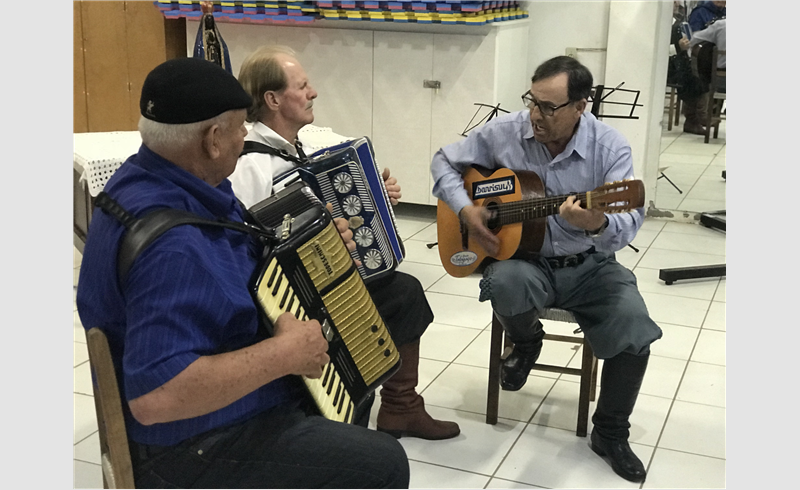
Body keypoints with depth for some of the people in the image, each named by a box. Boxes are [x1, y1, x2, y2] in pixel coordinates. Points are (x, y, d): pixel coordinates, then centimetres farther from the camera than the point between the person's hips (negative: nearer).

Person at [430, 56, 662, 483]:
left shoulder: (609, 146, -12)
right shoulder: (504, 132, -7)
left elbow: (628, 224, -22)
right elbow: (445, 161, 6)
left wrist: (597, 225, -46)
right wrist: (465, 209, -11)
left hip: (589, 266, 0)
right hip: (524, 258, 0)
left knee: (635, 333, -23)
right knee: (507, 284, -37)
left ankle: (610, 433, 6)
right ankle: (525, 343, 4)